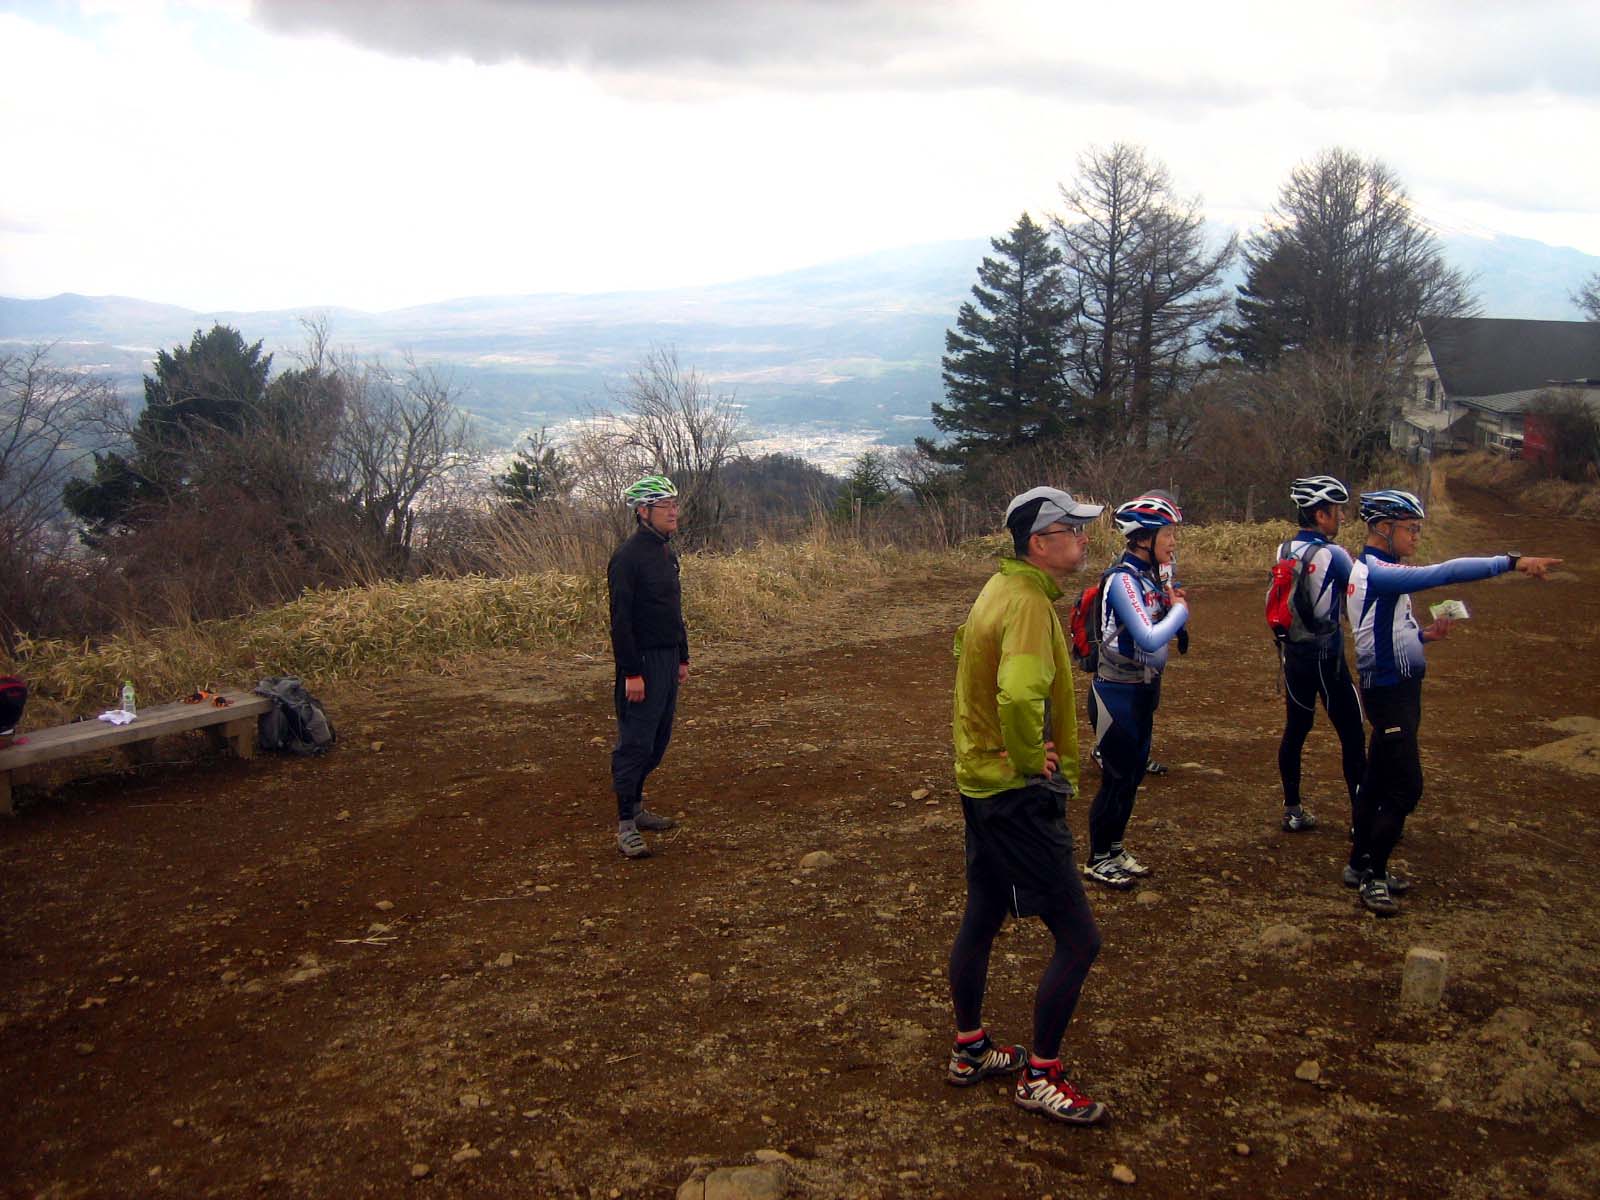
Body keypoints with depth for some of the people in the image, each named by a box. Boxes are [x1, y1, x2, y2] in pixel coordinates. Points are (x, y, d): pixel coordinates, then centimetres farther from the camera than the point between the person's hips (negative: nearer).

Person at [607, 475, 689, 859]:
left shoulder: (667, 553, 13)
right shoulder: (628, 557, -15)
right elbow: (620, 619, -18)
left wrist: (682, 658, 19)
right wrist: (631, 672, -21)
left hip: (667, 659, 9)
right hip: (643, 663, -9)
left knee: (658, 740, 14)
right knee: (635, 742, -6)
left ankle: (636, 805, 27)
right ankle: (626, 824, -1)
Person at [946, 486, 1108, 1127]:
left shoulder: (1000, 589, 9)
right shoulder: (1029, 602, -22)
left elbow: (967, 650, 27)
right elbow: (1020, 695, -39)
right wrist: (1030, 757, -21)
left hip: (983, 781, 10)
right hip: (1020, 793, -10)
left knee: (981, 918, 21)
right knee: (1078, 939, -2)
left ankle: (970, 1050, 36)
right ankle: (1040, 1078, 10)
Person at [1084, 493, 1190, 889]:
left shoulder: (1148, 576, 7)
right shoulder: (1122, 579, -21)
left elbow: (1158, 630, 8)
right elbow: (1149, 639, -29)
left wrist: (1172, 604, -8)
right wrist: (1180, 610, -13)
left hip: (1142, 689, 9)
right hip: (1118, 692, -9)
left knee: (1134, 771, 17)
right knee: (1117, 777, 1)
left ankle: (1115, 849, 31)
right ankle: (1098, 860, 16)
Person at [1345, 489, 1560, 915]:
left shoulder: (1373, 571, 14)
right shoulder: (1376, 573, -20)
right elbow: (1443, 574, -31)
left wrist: (1423, 635, 5)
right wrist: (1511, 562, -32)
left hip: (1396, 689, 10)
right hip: (1390, 691, -10)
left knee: (1379, 779, 16)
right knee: (1405, 787, -7)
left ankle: (1361, 865, 27)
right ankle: (1373, 876, 2)